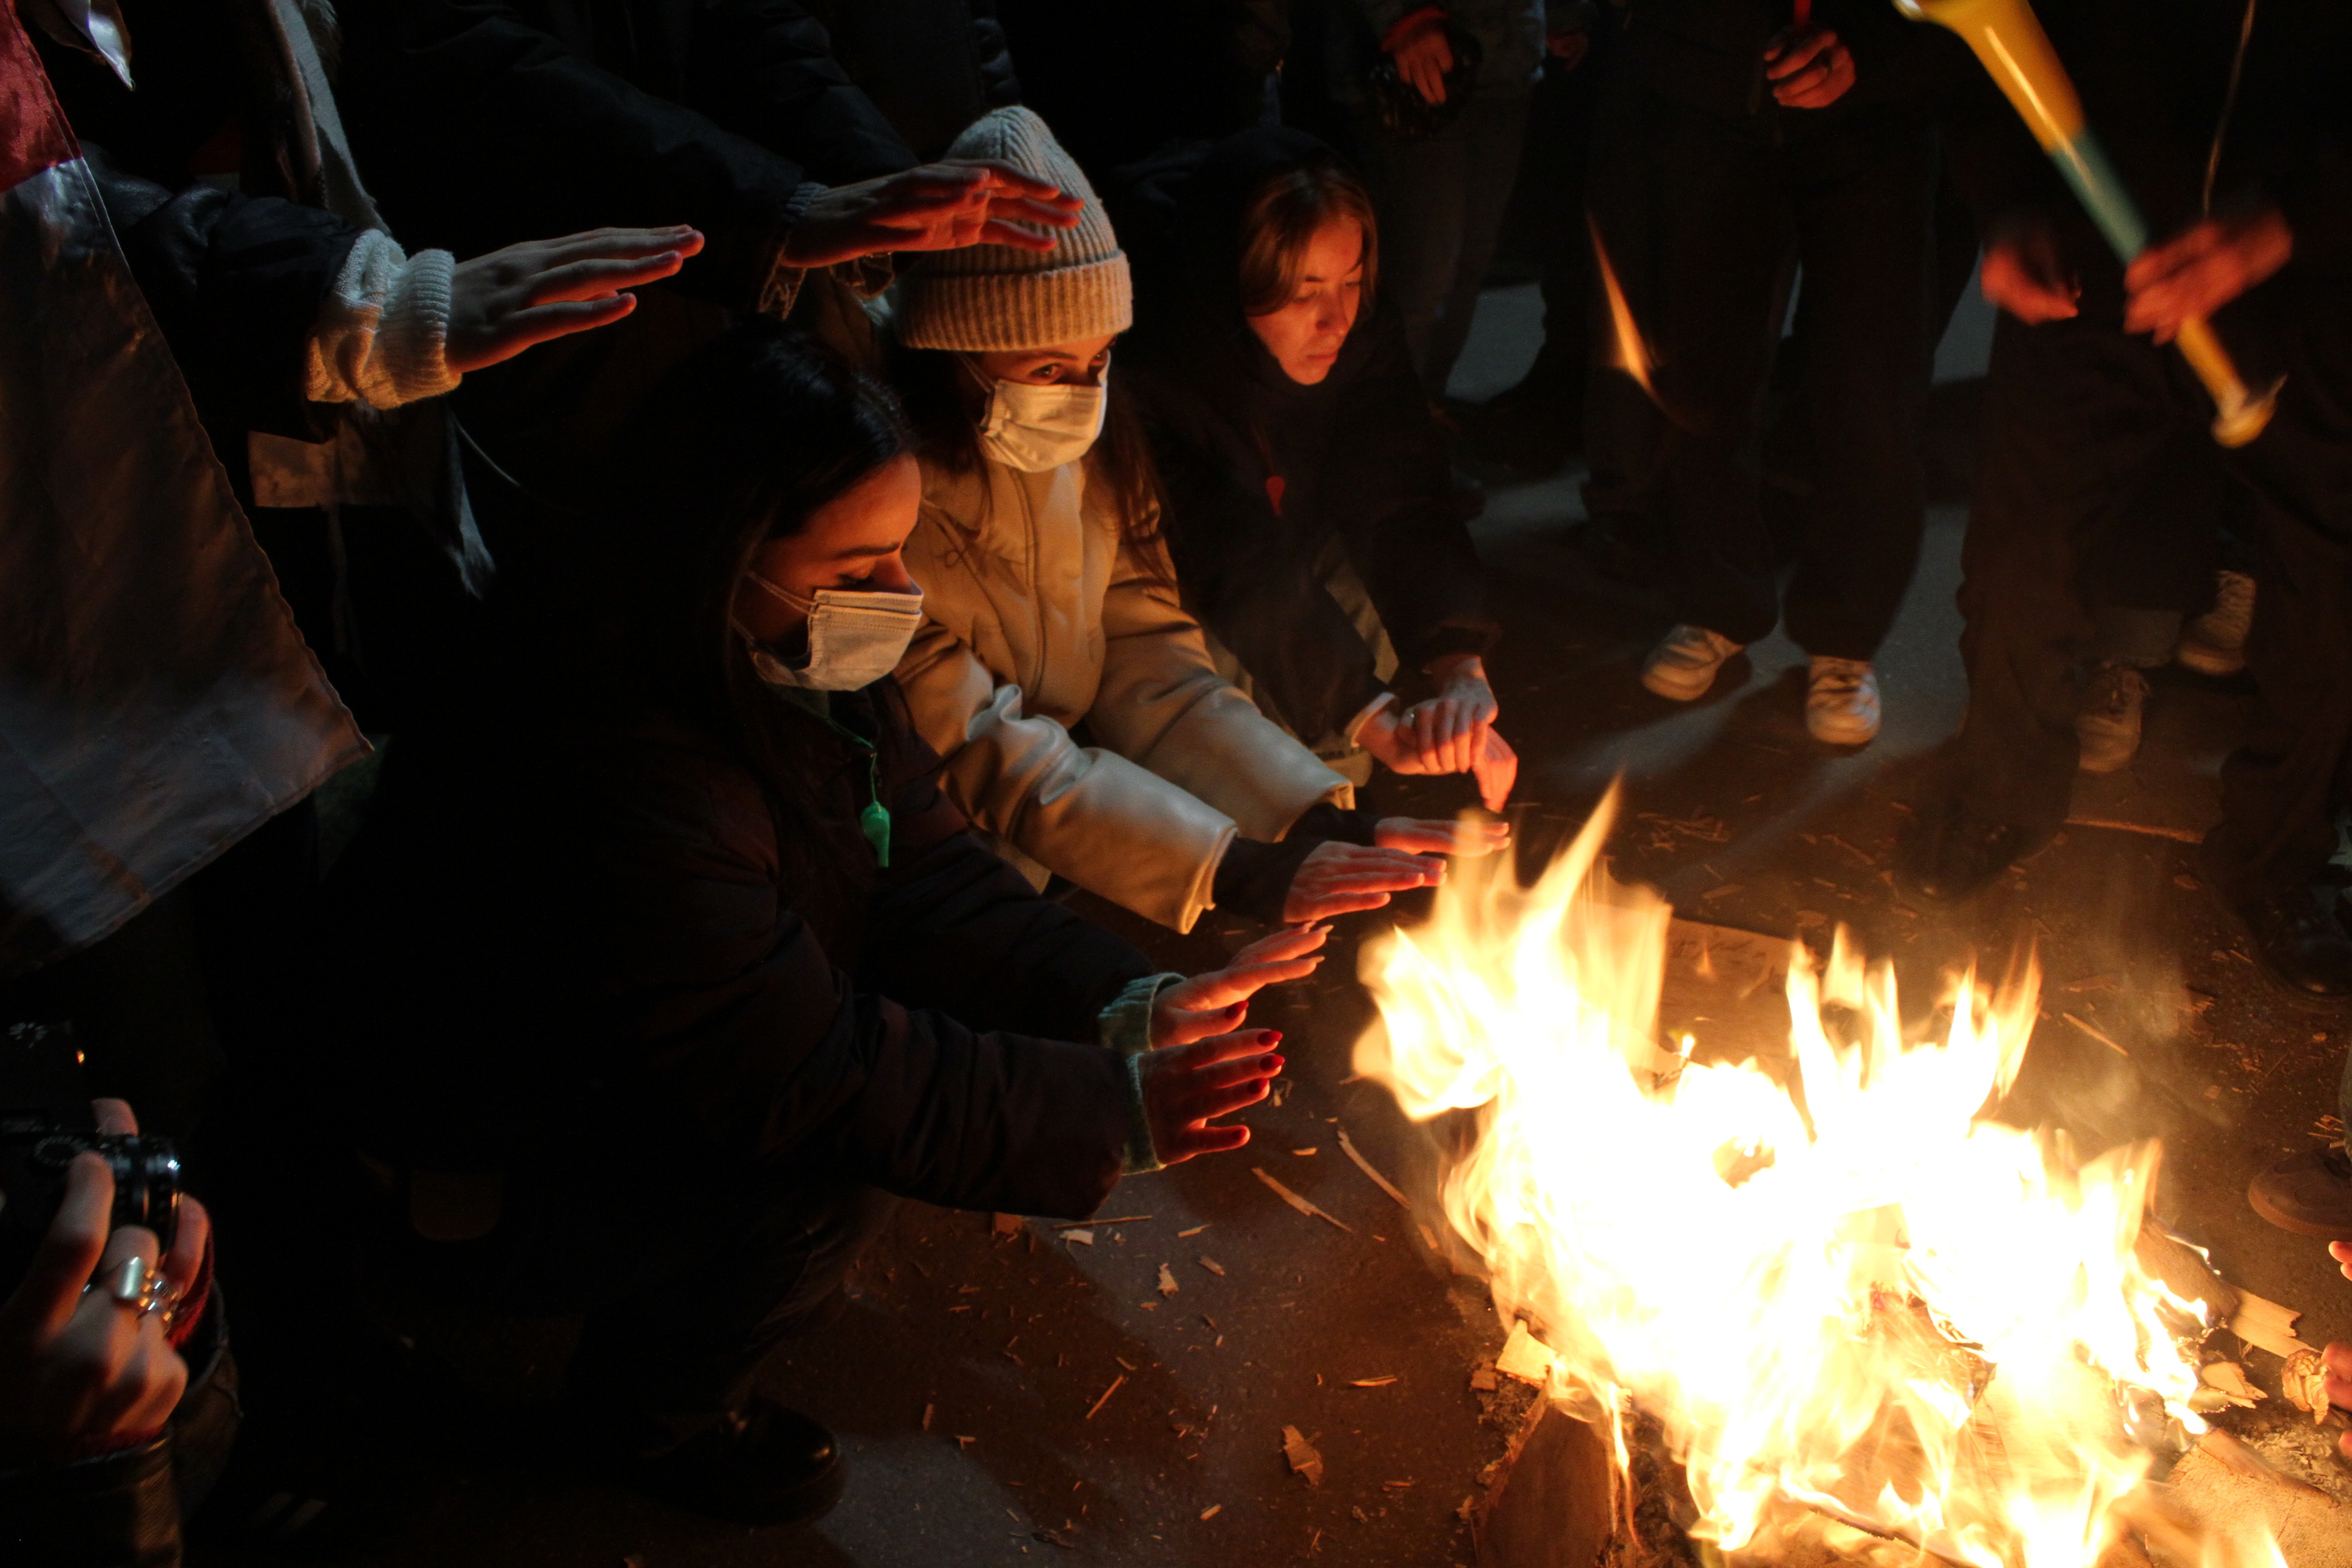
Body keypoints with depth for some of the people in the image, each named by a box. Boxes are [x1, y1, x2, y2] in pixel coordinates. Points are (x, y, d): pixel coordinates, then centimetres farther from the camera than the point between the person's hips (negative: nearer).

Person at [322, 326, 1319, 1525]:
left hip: (679, 1057, 8)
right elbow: (820, 1078, -35)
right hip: (499, 1140, -8)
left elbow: (929, 875, -9)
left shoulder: (803, 666, -12)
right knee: (830, 1171, -28)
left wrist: (1124, 1008, -23)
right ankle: (649, 1404, 4)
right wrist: (1116, 1114, -34)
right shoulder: (614, 781, -38)